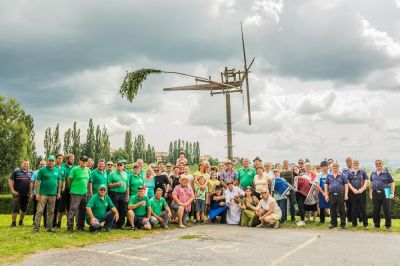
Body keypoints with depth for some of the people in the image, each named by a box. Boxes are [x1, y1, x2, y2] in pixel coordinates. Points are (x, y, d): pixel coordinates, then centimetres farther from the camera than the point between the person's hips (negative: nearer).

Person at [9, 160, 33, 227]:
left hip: (26, 194, 3)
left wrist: (31, 192, 5)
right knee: (15, 209, -6)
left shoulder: (31, 172, 8)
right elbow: (10, 181, -2)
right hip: (17, 194, -3)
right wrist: (12, 190, -9)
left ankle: (21, 222, 22)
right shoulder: (16, 171, -1)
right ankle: (13, 222, 2)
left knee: (24, 209, 9)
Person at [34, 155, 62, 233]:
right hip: (43, 194, -4)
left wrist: (59, 193, 8)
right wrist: (37, 193, -10)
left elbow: (59, 182, 13)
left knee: (51, 212, 10)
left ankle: (49, 227, 19)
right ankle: (36, 228, -1)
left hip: (53, 194, 4)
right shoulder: (42, 170, -3)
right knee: (40, 211, -6)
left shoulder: (57, 171, 8)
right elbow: (37, 181, -5)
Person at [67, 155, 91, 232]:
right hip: (76, 193, -6)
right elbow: (69, 180, -3)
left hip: (84, 193, 6)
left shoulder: (88, 170, 9)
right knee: (73, 210, -9)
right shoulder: (75, 169, -8)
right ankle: (70, 227, -2)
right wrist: (73, 187, 5)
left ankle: (80, 226, 23)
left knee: (82, 211, 12)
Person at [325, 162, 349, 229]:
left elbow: (346, 185, 1)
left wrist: (346, 194, -7)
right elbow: (326, 185, 12)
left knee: (341, 209, 0)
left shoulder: (342, 176, 4)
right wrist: (326, 195, 5)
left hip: (340, 194, -2)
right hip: (332, 194, 2)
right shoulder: (329, 176, 11)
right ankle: (333, 223, 17)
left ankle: (343, 224, 8)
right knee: (333, 210, 7)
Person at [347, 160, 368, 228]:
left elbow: (366, 181, 5)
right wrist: (353, 189, -10)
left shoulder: (362, 172, 9)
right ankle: (354, 223, 13)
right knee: (353, 208, 5)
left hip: (362, 192, 0)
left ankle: (365, 223, 6)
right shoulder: (349, 172, 8)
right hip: (352, 193, 0)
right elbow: (347, 182, 1)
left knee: (363, 208, 0)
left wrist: (362, 189, -9)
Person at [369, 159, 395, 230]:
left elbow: (392, 183, -4)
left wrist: (392, 193, -11)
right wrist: (370, 192, 17)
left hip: (385, 193, -4)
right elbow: (371, 182, 21)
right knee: (375, 210, 8)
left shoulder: (386, 173, -4)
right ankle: (376, 224, 20)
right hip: (375, 193, 4)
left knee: (387, 210, 0)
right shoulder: (373, 173, 9)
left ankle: (388, 225, 11)